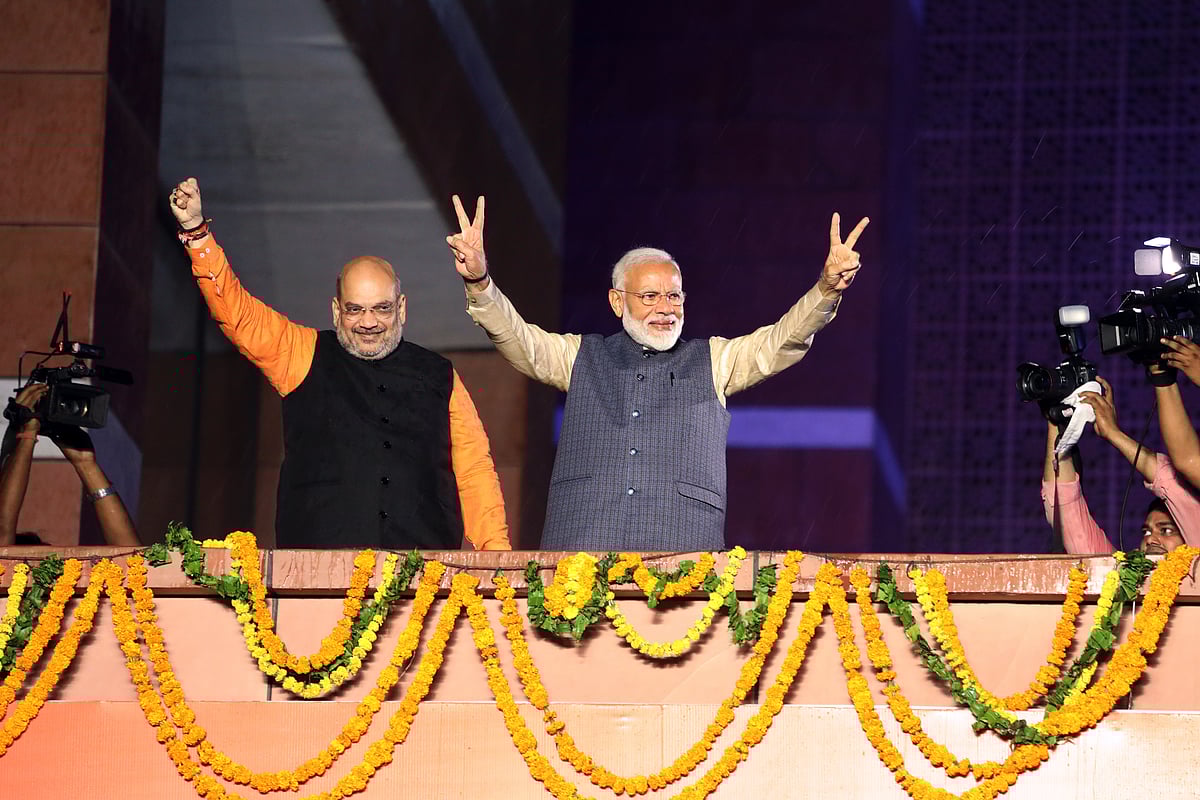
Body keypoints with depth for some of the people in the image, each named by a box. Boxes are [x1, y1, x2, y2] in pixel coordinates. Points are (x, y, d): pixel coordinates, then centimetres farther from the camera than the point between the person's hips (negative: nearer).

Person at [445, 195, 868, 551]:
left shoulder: (714, 361, 19)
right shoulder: (581, 357, 18)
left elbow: (782, 341, 8)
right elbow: (515, 336, 5)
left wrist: (828, 288, -11)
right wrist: (479, 282, -15)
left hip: (683, 552, 0)